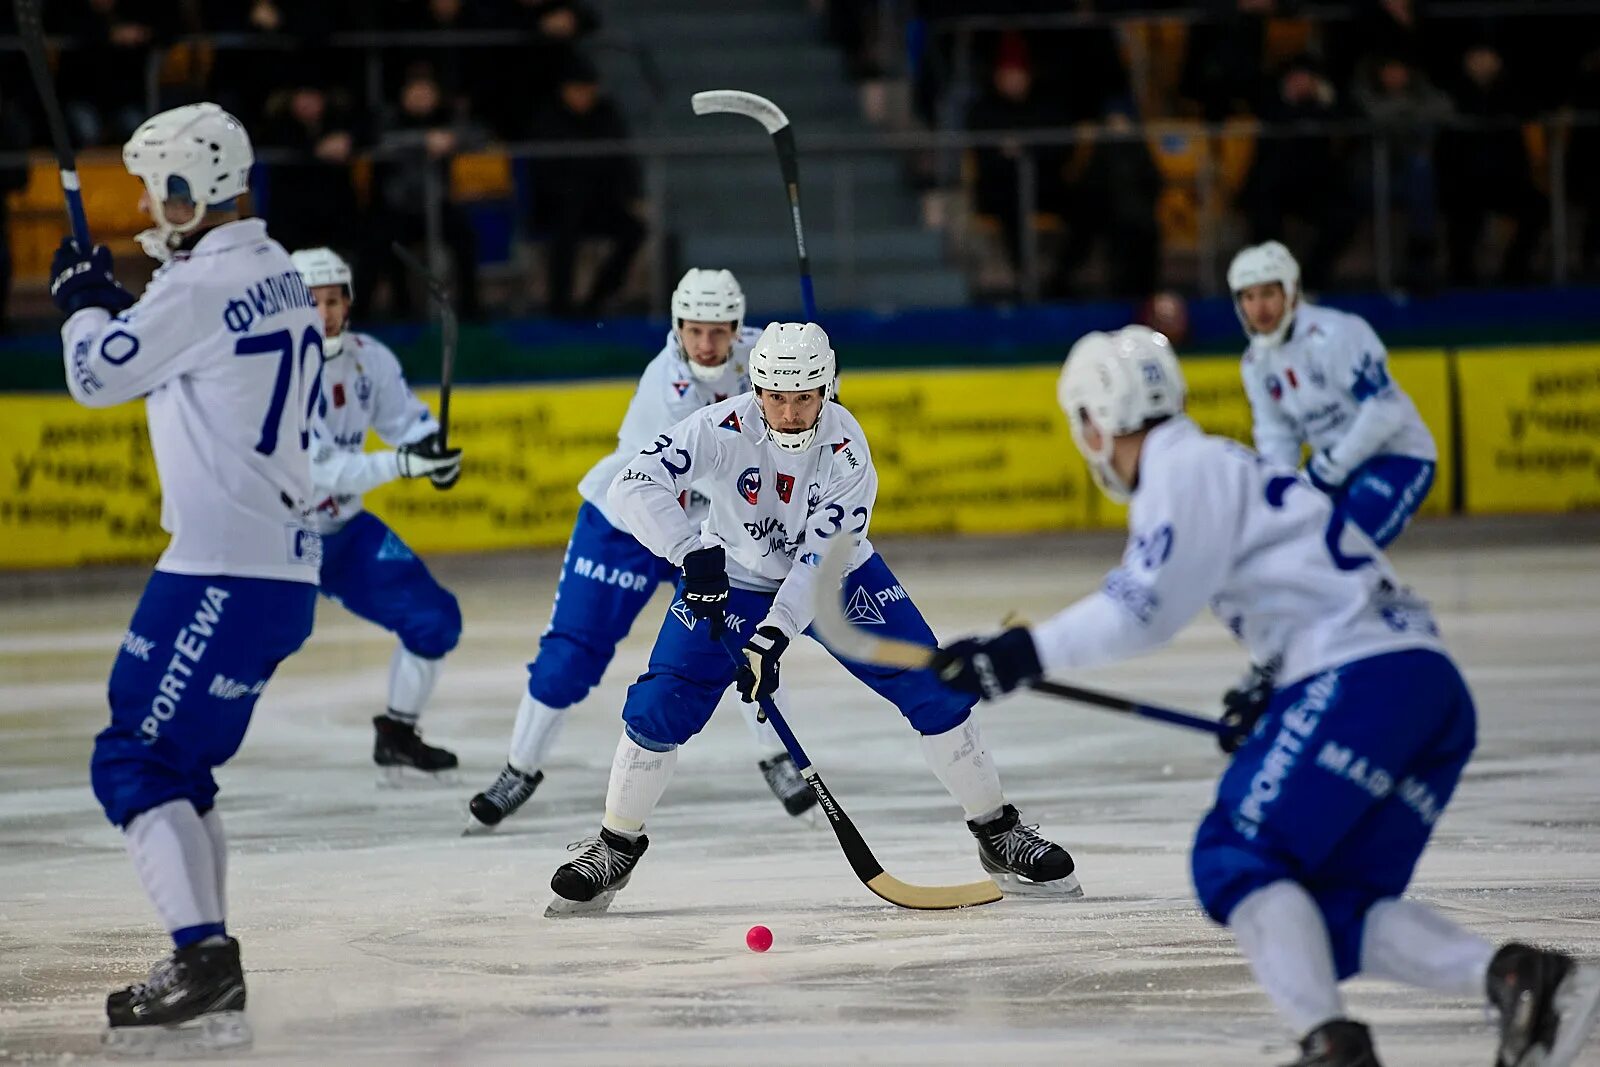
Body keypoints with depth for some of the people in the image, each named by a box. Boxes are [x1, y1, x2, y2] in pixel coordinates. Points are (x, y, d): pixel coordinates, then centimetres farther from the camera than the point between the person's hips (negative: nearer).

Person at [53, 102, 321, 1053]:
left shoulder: (203, 285, -15)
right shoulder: (280, 278, 15)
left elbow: (99, 376, -8)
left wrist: (84, 303, 10)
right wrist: (117, 304, 21)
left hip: (225, 571, -10)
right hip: (282, 562, 10)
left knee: (138, 757, -8)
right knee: (175, 761, 16)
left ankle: (203, 954, -19)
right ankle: (211, 987, 16)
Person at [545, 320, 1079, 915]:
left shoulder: (847, 451, -26)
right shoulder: (722, 430, -28)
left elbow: (821, 561, -28)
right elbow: (635, 486, -37)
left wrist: (772, 640, -38)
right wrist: (695, 555, -49)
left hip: (834, 577, 1)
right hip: (731, 577, -1)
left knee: (933, 691, -7)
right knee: (660, 706, -14)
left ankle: (998, 833, 9)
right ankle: (616, 848, 6)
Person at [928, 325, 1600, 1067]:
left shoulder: (1184, 466, -1)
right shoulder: (1225, 467, 28)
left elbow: (1147, 604, -12)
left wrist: (1026, 654, -9)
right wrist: (1268, 702, 44)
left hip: (1363, 677, -9)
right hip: (1435, 691, 9)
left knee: (1235, 861, -6)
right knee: (1335, 912, 7)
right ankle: (1519, 977, -12)